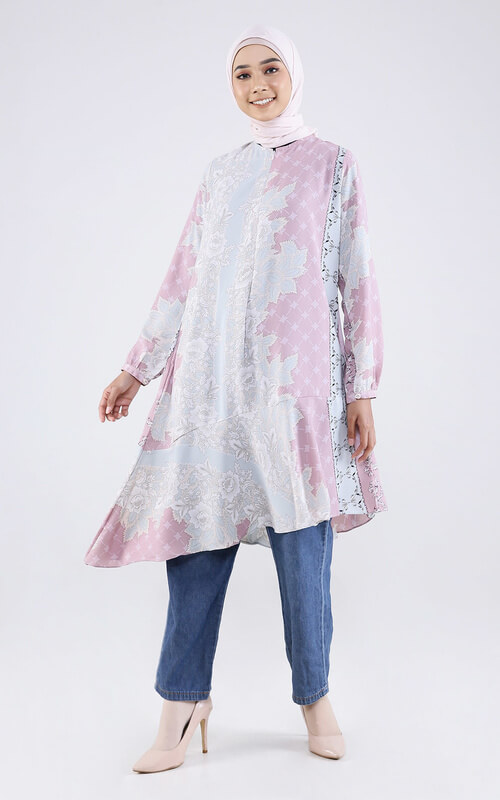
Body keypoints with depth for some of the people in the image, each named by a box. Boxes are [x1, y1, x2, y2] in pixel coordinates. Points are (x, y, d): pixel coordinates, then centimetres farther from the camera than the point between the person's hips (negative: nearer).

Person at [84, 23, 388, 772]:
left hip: (297, 385, -3)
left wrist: (363, 389, -3)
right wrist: (137, 368, 11)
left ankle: (315, 695, 21)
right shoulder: (220, 173, 17)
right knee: (196, 534, 1)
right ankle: (184, 700, 15)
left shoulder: (332, 163, 7)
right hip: (213, 381, 3)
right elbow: (183, 279, 15)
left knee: (302, 548, 0)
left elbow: (358, 280, 3)